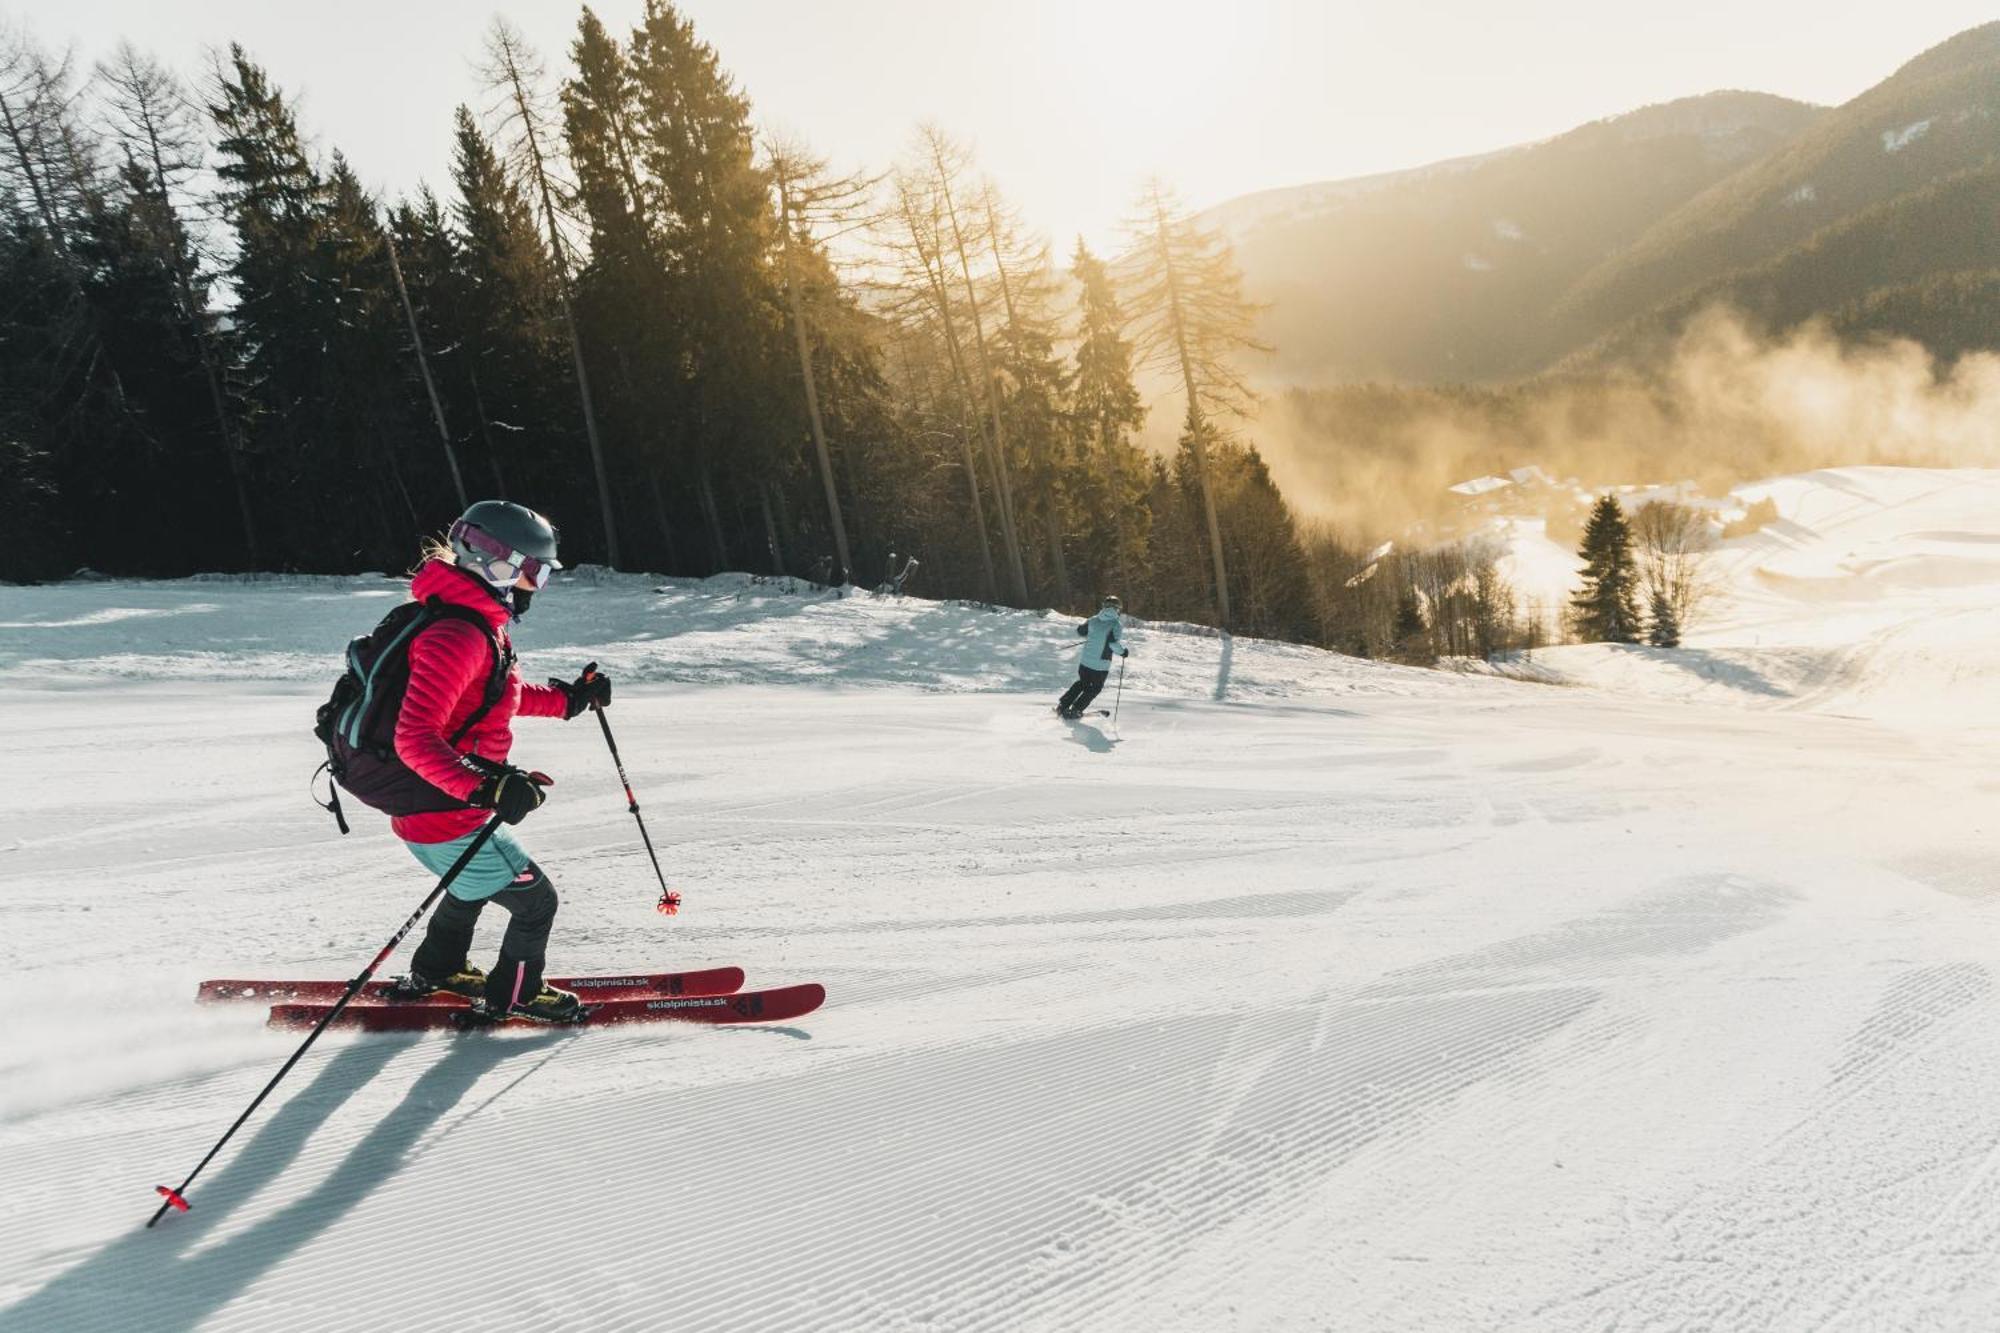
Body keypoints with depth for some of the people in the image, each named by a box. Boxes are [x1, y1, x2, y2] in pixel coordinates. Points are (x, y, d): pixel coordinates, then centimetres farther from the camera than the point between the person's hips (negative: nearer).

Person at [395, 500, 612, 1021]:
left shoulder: (479, 622, 5)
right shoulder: (457, 636, -28)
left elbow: (497, 697, 22)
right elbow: (414, 738, -33)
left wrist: (568, 699, 18)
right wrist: (485, 790, -40)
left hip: (452, 800, 11)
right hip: (445, 818, -11)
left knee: (475, 883, 35)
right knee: (535, 901, 5)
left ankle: (435, 971, 55)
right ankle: (513, 995, 28)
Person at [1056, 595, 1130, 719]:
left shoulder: (1093, 620, 3)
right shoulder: (1115, 624, -12)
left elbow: (1080, 630, 15)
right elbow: (1113, 643, -22)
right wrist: (1123, 651, -6)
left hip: (1085, 660, 5)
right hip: (1101, 664, -5)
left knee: (1083, 683, 26)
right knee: (1095, 688, 17)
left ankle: (1062, 705, 20)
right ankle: (1076, 709, 12)